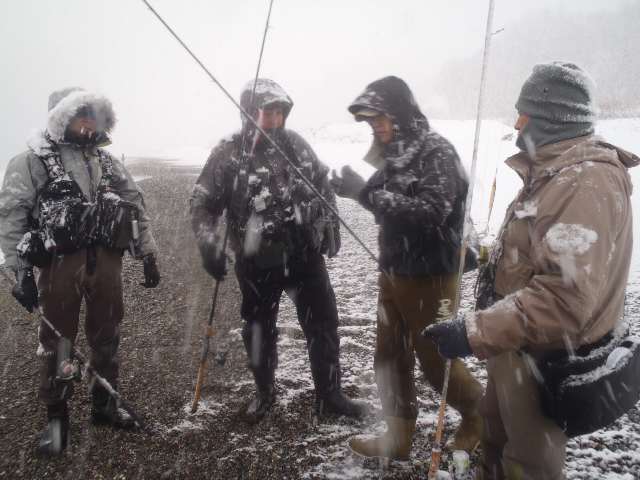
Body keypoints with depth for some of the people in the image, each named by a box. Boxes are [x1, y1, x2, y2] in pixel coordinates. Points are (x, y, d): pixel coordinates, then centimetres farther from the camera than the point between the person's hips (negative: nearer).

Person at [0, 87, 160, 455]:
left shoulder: (106, 160, 14)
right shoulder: (34, 160, -1)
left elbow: (136, 205, 15)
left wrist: (149, 255, 10)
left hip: (106, 261, 5)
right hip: (61, 262, -4)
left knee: (107, 335, 13)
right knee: (58, 339, 5)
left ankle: (105, 403, 30)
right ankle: (57, 414, 21)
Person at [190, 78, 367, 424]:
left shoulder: (295, 144, 2)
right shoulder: (228, 154, -8)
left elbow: (322, 184, 14)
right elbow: (203, 204, -5)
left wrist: (330, 225, 10)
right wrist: (208, 244, -18)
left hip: (304, 254, 3)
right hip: (258, 262, -2)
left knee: (323, 324, 8)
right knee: (259, 330, 15)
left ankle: (329, 395, 26)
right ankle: (264, 393, 38)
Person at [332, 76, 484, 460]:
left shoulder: (437, 152, -15)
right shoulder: (393, 154, 8)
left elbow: (429, 213, -27)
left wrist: (366, 193, -28)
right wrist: (355, 188, -4)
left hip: (430, 278, -7)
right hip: (392, 273, 7)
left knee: (435, 360, 8)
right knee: (390, 359, 13)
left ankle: (479, 414, 35)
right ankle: (398, 437, 30)